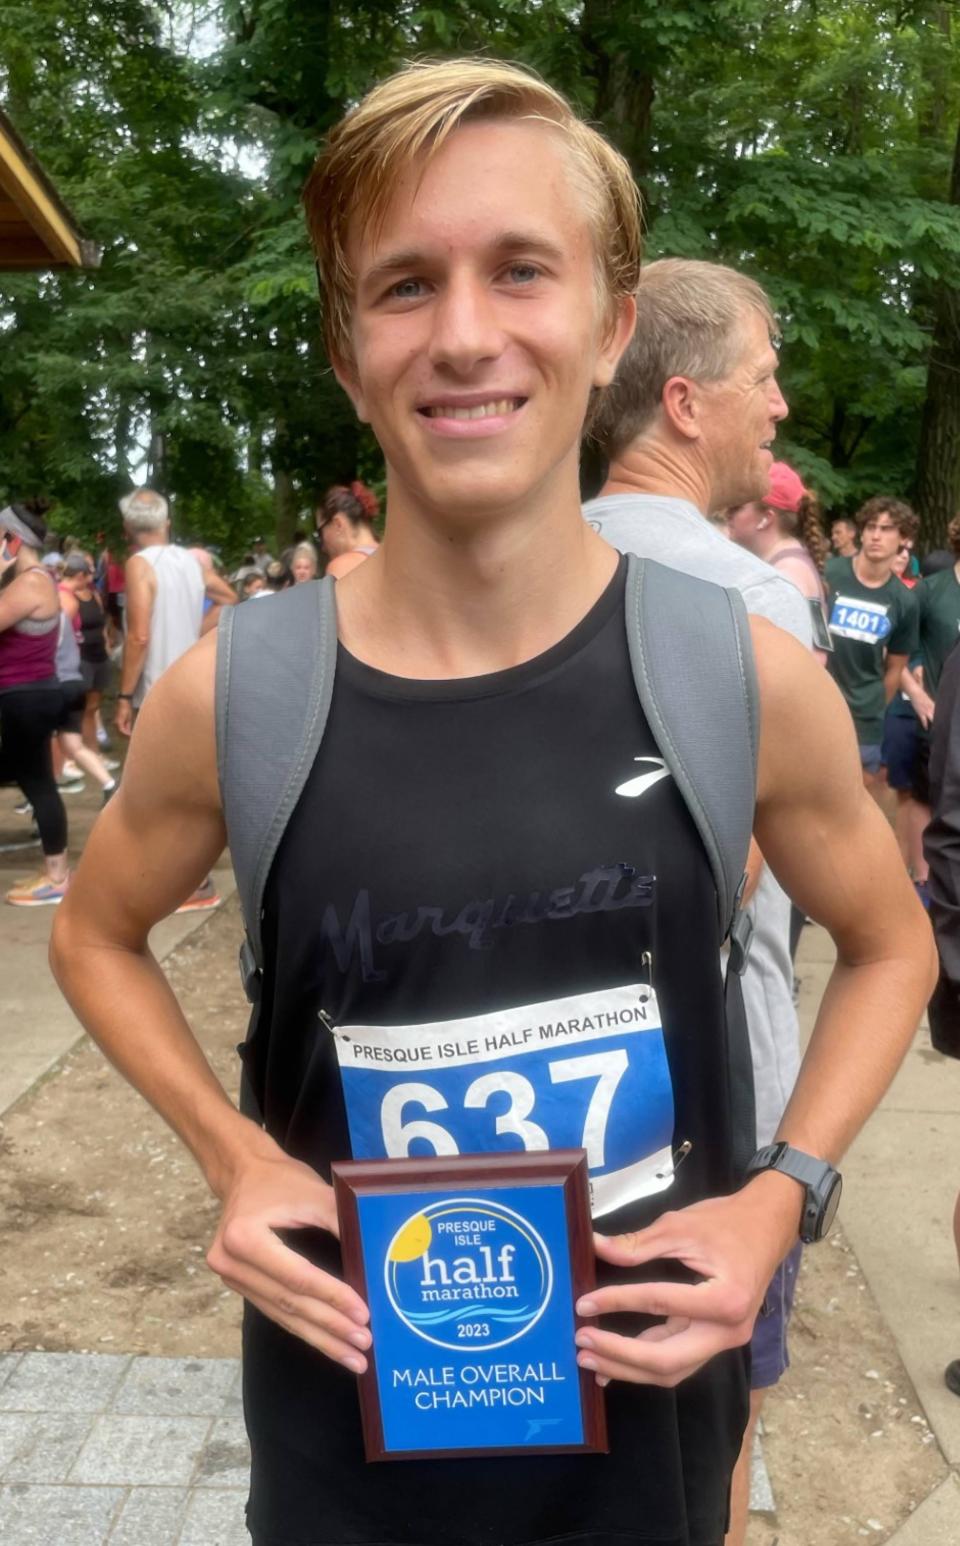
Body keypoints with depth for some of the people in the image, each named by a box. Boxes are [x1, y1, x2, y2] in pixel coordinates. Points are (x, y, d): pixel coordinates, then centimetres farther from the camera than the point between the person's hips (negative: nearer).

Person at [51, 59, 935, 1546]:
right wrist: (235, 1159, -10)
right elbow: (97, 936, 4)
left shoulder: (747, 676, -16)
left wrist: (782, 1198, -11)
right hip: (343, 1391, 0)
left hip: (643, 1392, 1)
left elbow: (890, 948, 2)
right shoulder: (229, 692, -16)